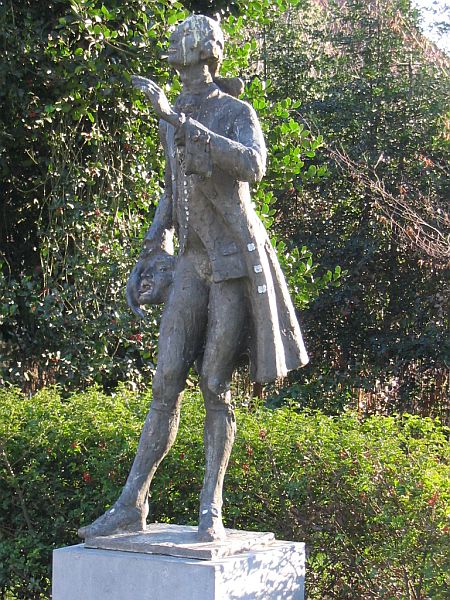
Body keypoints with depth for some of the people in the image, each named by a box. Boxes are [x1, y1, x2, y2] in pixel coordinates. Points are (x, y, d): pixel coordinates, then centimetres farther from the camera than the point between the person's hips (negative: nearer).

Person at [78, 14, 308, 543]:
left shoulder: (237, 113, -6)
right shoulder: (172, 120, 14)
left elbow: (252, 166, -28)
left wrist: (178, 119, -30)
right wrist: (148, 256, 17)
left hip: (236, 261, -5)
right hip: (193, 262, 5)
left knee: (215, 387, -4)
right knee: (166, 383, 0)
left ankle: (211, 509, 6)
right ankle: (131, 505, 2)